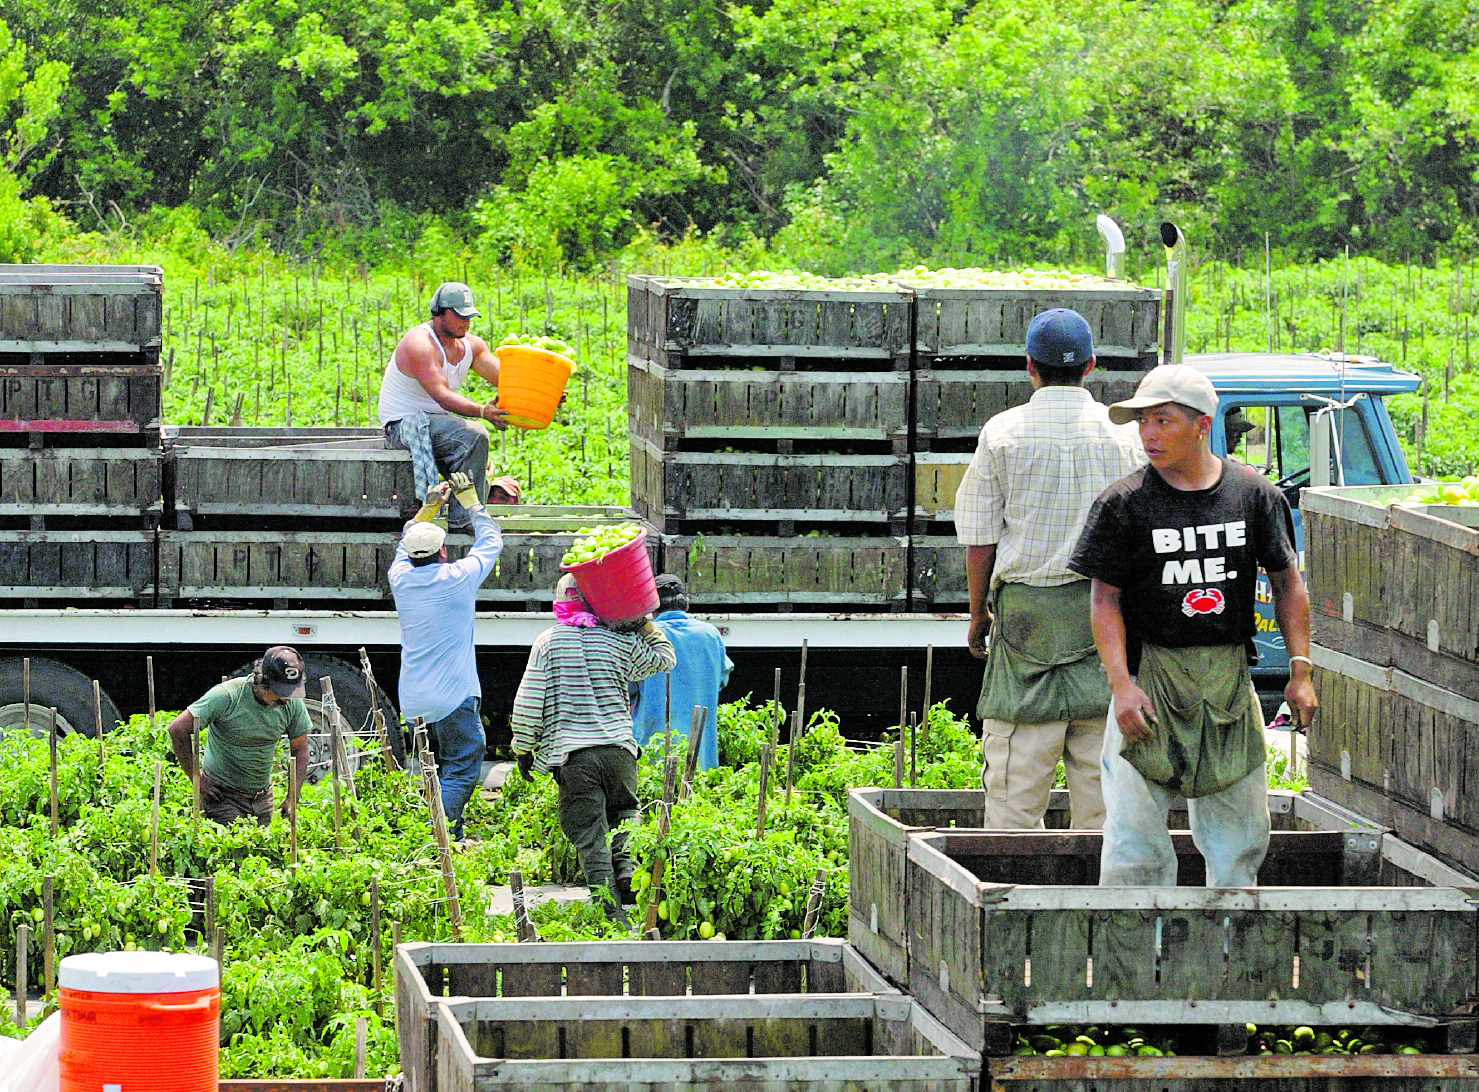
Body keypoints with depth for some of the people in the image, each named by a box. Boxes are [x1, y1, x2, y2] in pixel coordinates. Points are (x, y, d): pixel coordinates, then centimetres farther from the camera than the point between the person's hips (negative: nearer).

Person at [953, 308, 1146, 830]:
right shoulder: (1123, 434, 2)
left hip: (1026, 606, -2)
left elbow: (981, 538, -1)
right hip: (1105, 606, 2)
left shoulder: (1003, 433, -3)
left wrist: (978, 612, 9)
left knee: (1017, 756, 0)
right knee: (1100, 762, 5)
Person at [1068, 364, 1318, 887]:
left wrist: (1300, 670, 3)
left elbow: (1287, 583, 11)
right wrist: (1121, 684, -15)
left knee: (1240, 833, 8)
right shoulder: (1123, 503, -3)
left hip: (1230, 680, 3)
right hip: (1150, 676, -3)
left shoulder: (1256, 495, 4)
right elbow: (1106, 600, -4)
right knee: (1133, 830, -8)